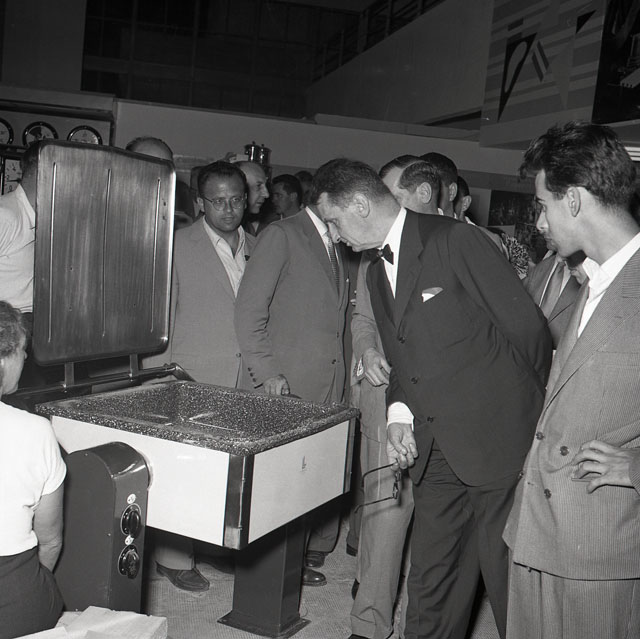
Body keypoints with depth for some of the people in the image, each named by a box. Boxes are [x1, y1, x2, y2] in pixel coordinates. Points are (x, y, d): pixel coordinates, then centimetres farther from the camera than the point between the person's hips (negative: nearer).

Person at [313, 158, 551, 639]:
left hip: (498, 442, -7)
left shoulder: (455, 240, -11)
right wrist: (399, 414, 2)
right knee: (430, 585, 12)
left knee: (509, 582, 2)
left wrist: (523, 406, 0)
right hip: (435, 450, 7)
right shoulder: (378, 274, 15)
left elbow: (529, 328, -11)